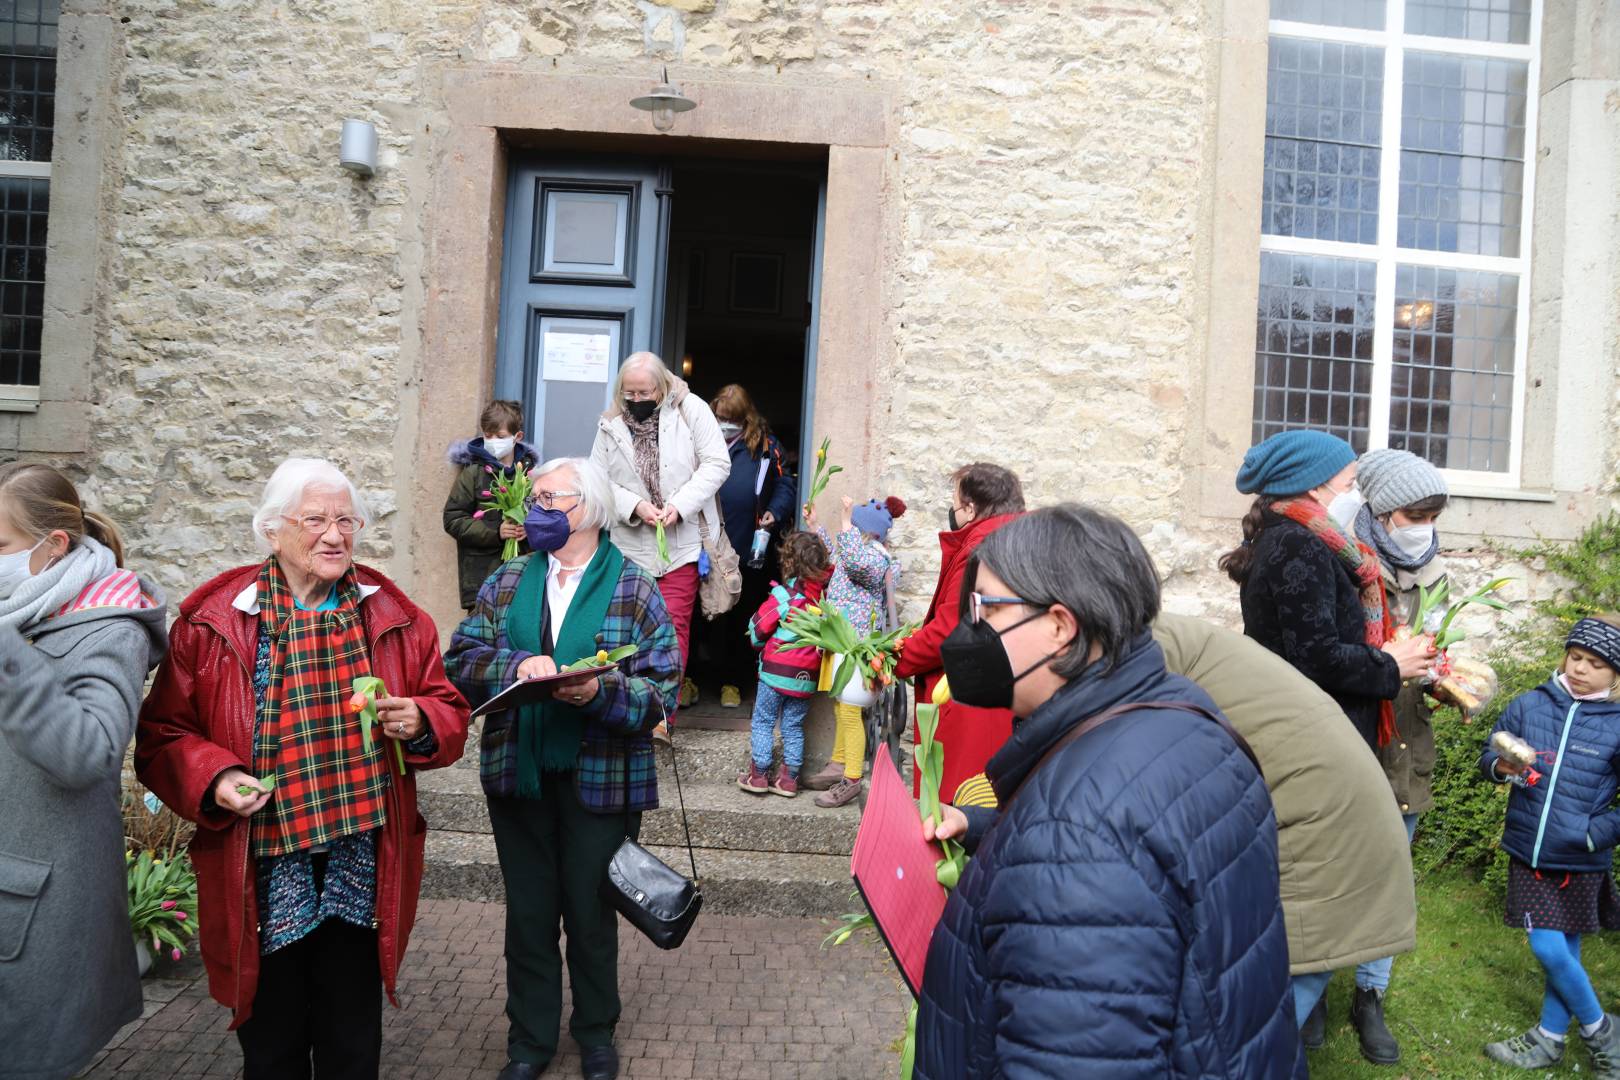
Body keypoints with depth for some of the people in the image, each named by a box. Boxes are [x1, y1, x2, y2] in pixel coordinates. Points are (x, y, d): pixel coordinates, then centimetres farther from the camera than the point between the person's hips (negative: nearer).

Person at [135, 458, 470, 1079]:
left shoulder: (394, 617, 3)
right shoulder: (212, 622, -2)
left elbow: (448, 713, 9)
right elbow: (164, 732, 1)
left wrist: (420, 722, -13)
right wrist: (211, 779, -16)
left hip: (363, 876, 2)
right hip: (263, 878, -1)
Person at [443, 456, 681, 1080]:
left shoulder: (634, 589, -5)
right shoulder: (507, 582, 6)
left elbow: (662, 689, -11)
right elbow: (461, 658, -3)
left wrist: (600, 693, -27)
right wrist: (517, 666, -21)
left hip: (601, 779, -3)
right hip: (517, 775, 3)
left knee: (592, 913, 13)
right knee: (528, 912, 15)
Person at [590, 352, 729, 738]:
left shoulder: (690, 409, -4)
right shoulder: (611, 425, 4)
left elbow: (717, 463, -7)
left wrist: (679, 504, -16)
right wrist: (634, 505, -14)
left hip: (681, 540, -3)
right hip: (632, 543, 3)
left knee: (673, 624, -8)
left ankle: (661, 714, -5)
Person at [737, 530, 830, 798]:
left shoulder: (783, 594, -12)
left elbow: (758, 627, -5)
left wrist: (762, 646, 14)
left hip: (777, 669, -4)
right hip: (807, 673, 4)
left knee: (762, 721, 10)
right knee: (793, 726, 14)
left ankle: (758, 774, 12)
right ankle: (789, 778, 16)